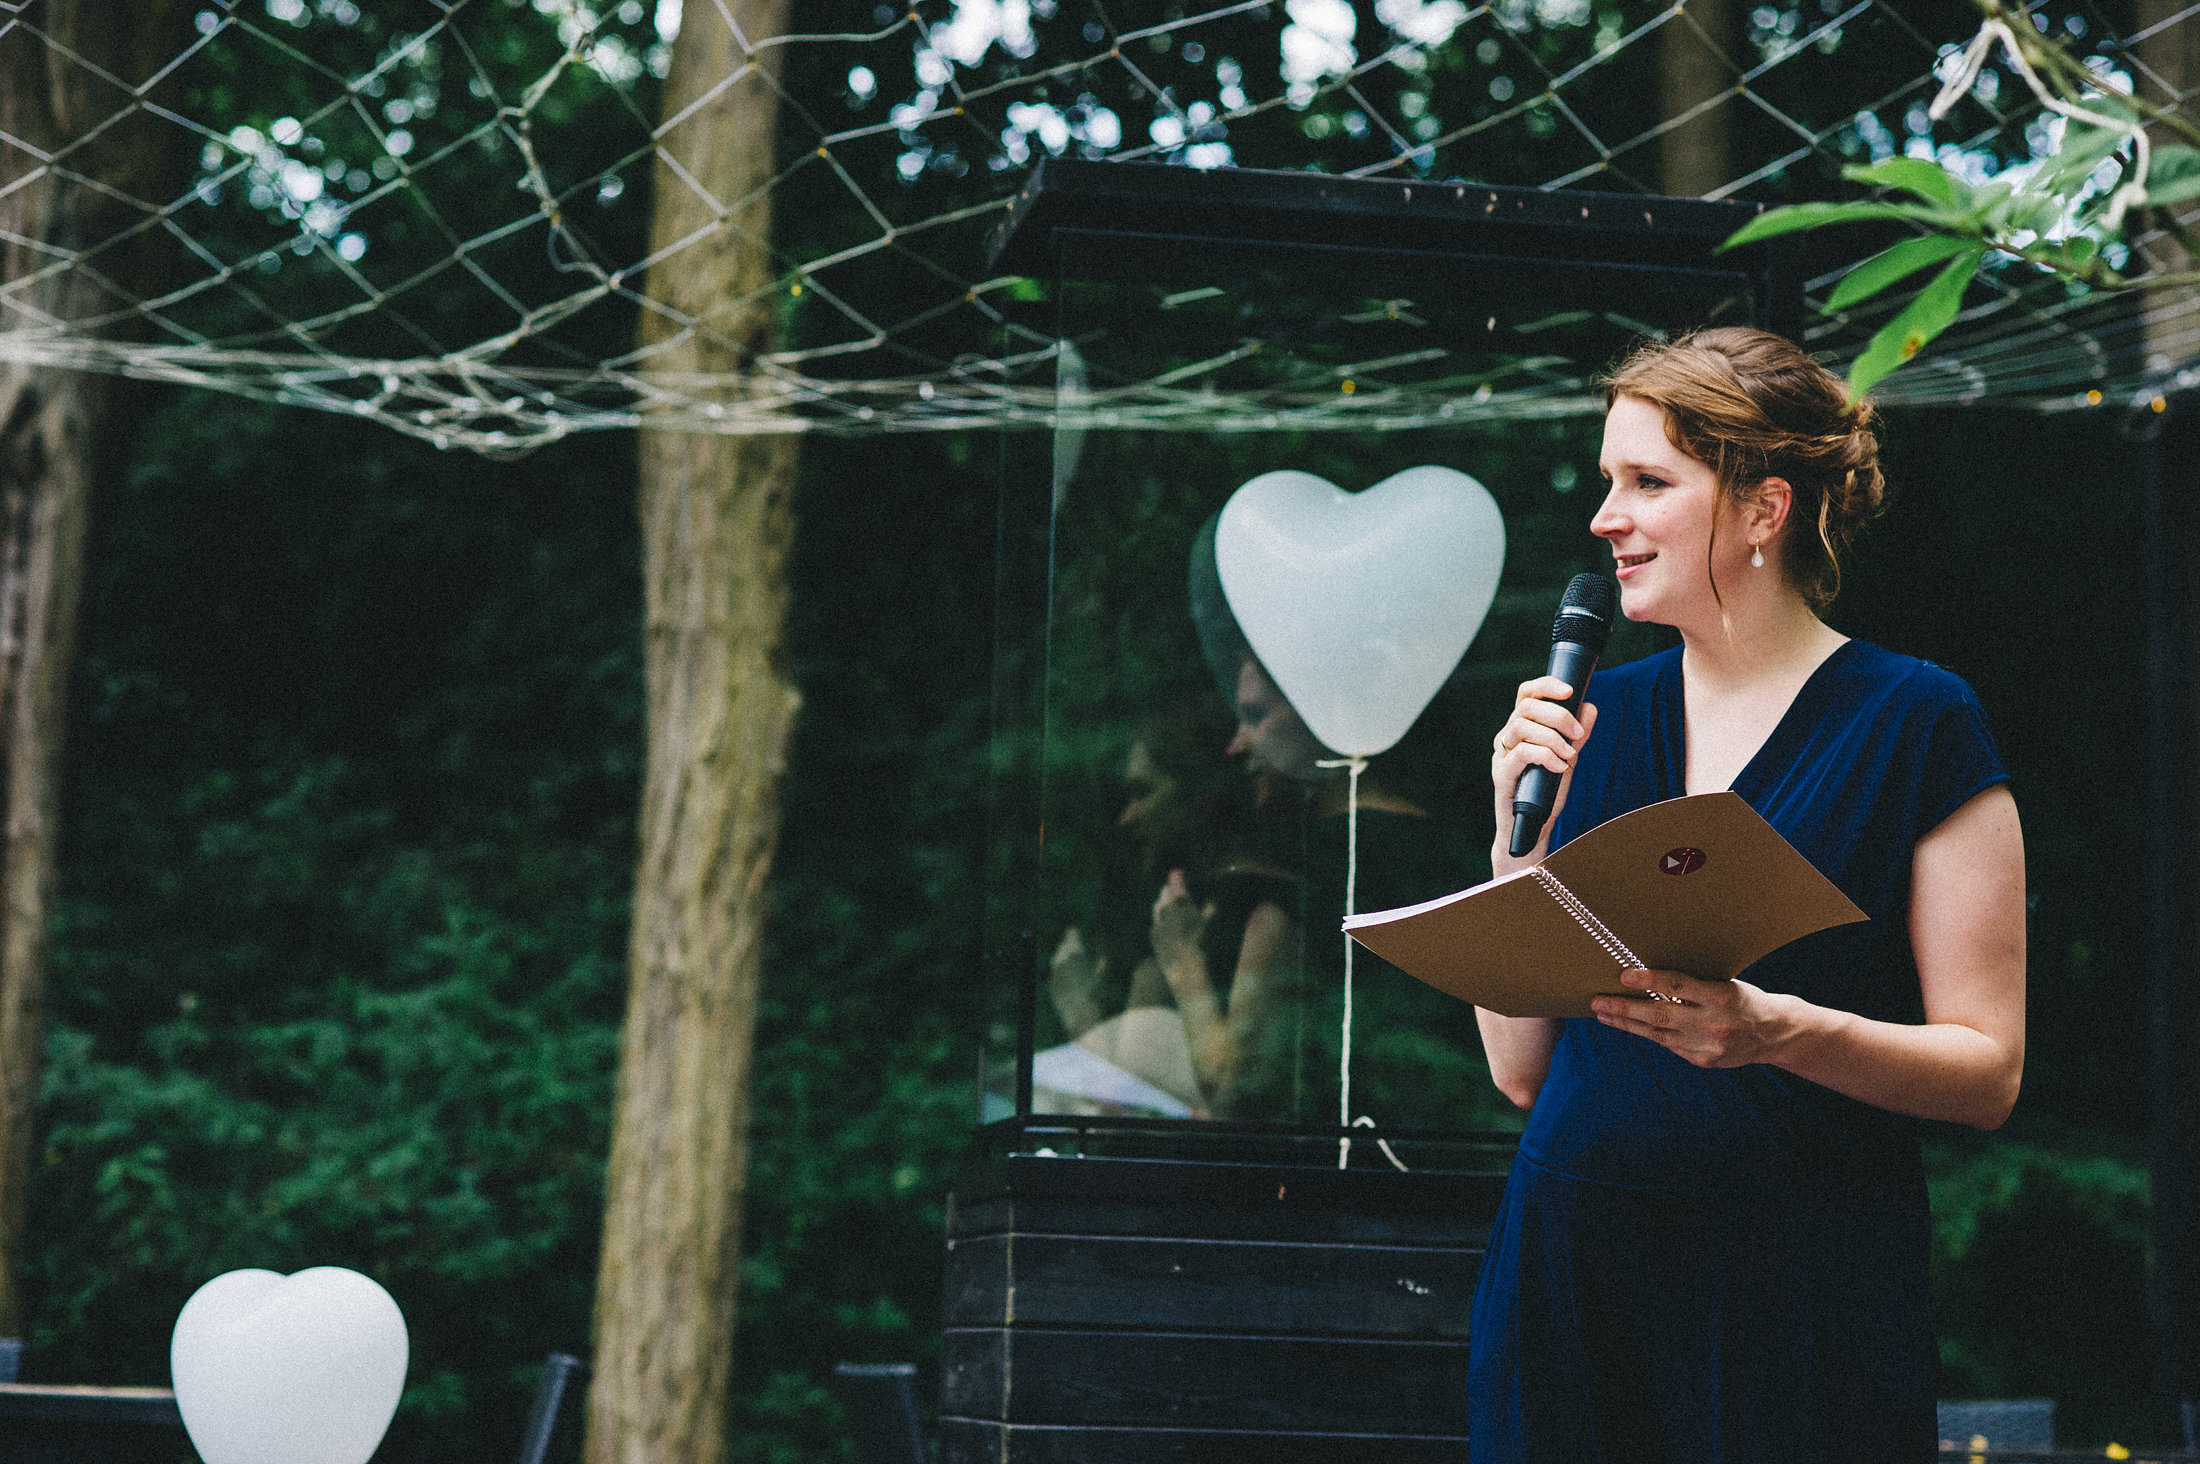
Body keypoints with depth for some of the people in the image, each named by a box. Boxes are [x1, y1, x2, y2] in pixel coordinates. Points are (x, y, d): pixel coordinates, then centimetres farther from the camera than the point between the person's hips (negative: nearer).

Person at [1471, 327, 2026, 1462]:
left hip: (1805, 1290, -4)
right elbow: (1521, 1069, 9)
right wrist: (1520, 832, -3)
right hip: (1573, 1273, 4)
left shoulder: (1915, 721, -4)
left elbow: (1988, 1070, -7)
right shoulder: (1594, 717, 9)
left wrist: (1780, 1029, -23)